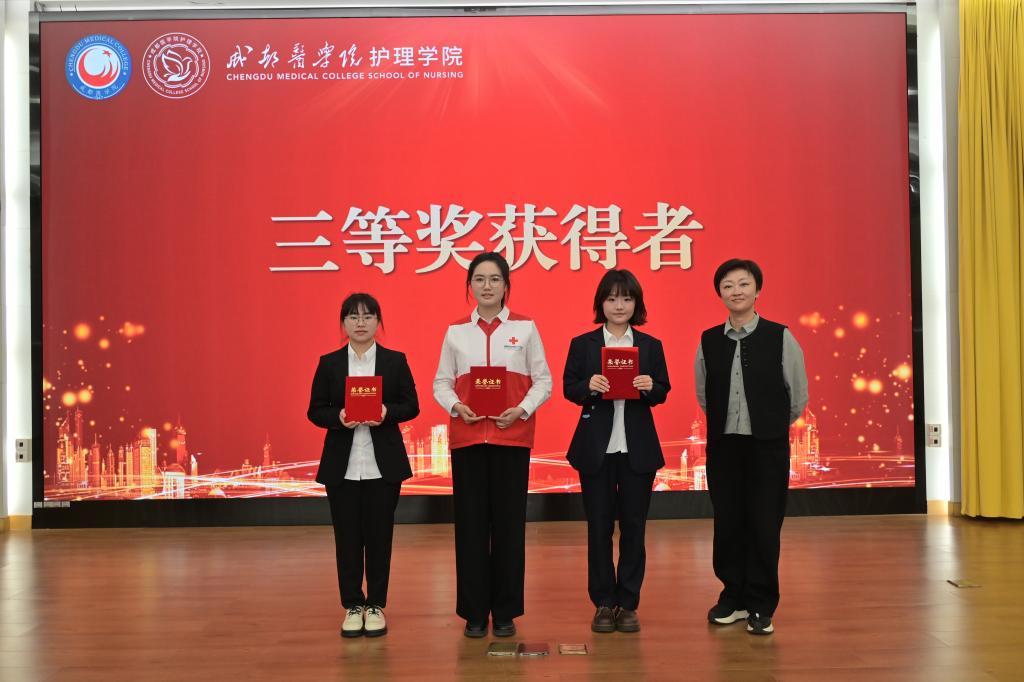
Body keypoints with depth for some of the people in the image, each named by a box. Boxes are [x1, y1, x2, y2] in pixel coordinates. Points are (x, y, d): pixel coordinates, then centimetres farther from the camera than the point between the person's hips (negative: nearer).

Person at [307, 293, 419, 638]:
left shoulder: (395, 361, 3)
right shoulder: (329, 363, 4)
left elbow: (411, 405, 2)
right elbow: (315, 411, 3)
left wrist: (387, 412, -17)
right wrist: (338, 417, -18)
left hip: (384, 464, 0)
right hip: (342, 465, 1)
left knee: (379, 535, 6)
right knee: (347, 537, 5)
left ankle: (376, 605, 19)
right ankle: (352, 605, 19)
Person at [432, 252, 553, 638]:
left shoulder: (525, 328, 5)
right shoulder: (456, 331, 9)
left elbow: (543, 381, 4)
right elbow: (441, 382, 10)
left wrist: (522, 410, -12)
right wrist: (455, 406, -10)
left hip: (512, 436, -1)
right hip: (467, 437, 1)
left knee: (509, 522, 3)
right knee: (471, 523, 3)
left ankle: (506, 612, 15)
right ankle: (474, 612, 14)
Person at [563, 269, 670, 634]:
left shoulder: (651, 345, 6)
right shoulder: (582, 344, 3)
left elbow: (663, 393, 6)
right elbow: (568, 388, 1)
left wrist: (650, 387, -16)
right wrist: (588, 386, -20)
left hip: (638, 448, 1)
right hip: (596, 447, -1)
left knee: (633, 526, 6)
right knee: (599, 526, 6)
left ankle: (627, 603, 18)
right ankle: (603, 603, 18)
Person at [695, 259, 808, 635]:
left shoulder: (780, 337, -5)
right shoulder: (709, 340, 3)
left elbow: (798, 398, 2)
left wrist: (770, 426, 11)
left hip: (768, 447, -2)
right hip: (723, 445, 3)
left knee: (764, 526, 1)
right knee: (727, 523, 8)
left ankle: (761, 605, 14)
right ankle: (733, 596, 24)